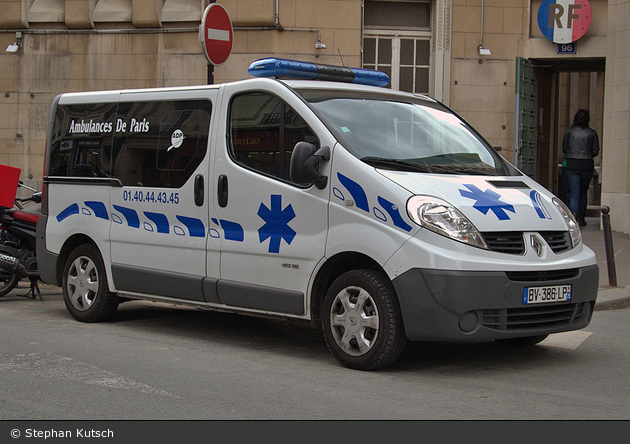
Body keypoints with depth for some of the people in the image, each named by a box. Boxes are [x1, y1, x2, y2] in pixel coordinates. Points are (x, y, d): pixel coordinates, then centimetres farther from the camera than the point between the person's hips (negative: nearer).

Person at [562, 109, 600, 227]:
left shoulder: (569, 131, 1)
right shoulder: (592, 133, 0)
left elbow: (564, 148, 5)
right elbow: (595, 151, 2)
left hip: (572, 164, -1)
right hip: (587, 166, 1)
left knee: (574, 192, -3)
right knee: (583, 192, 14)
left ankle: (574, 214, -25)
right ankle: (582, 218, 20)